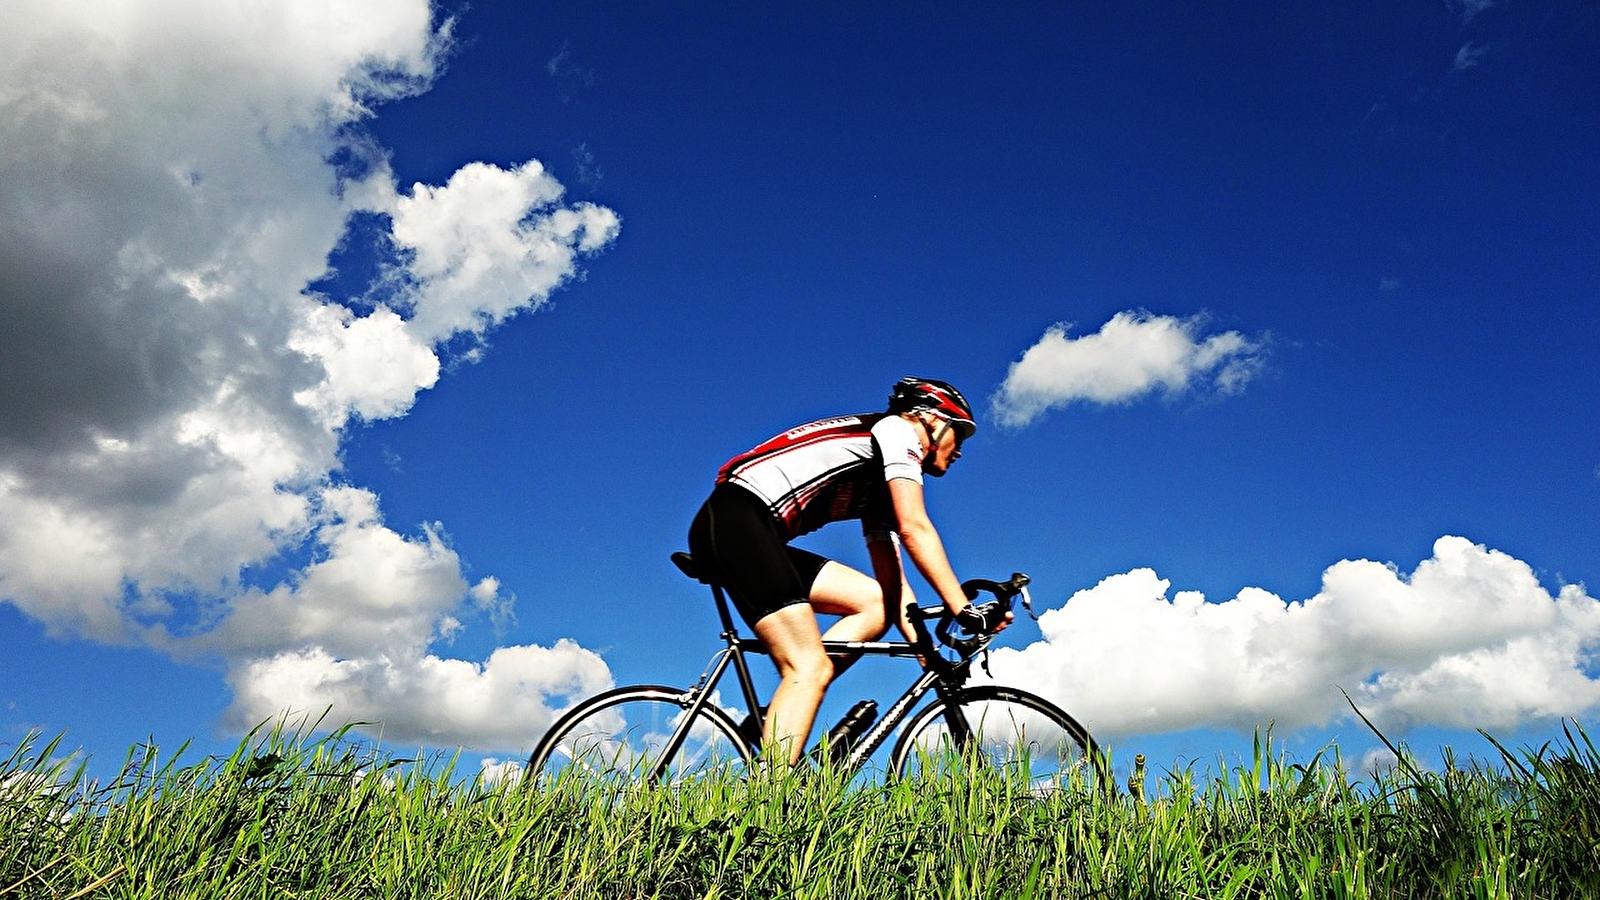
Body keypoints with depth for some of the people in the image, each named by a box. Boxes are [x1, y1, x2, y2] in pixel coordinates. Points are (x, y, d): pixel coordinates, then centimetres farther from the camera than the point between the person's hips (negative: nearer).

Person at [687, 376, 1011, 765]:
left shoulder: (881, 488, 27)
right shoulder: (898, 429, 3)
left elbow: (892, 581, 22)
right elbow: (914, 528, -11)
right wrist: (965, 610, -12)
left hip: (760, 538, 9)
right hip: (736, 519, -9)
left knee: (874, 603, 4)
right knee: (811, 668, -15)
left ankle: (772, 723, -1)